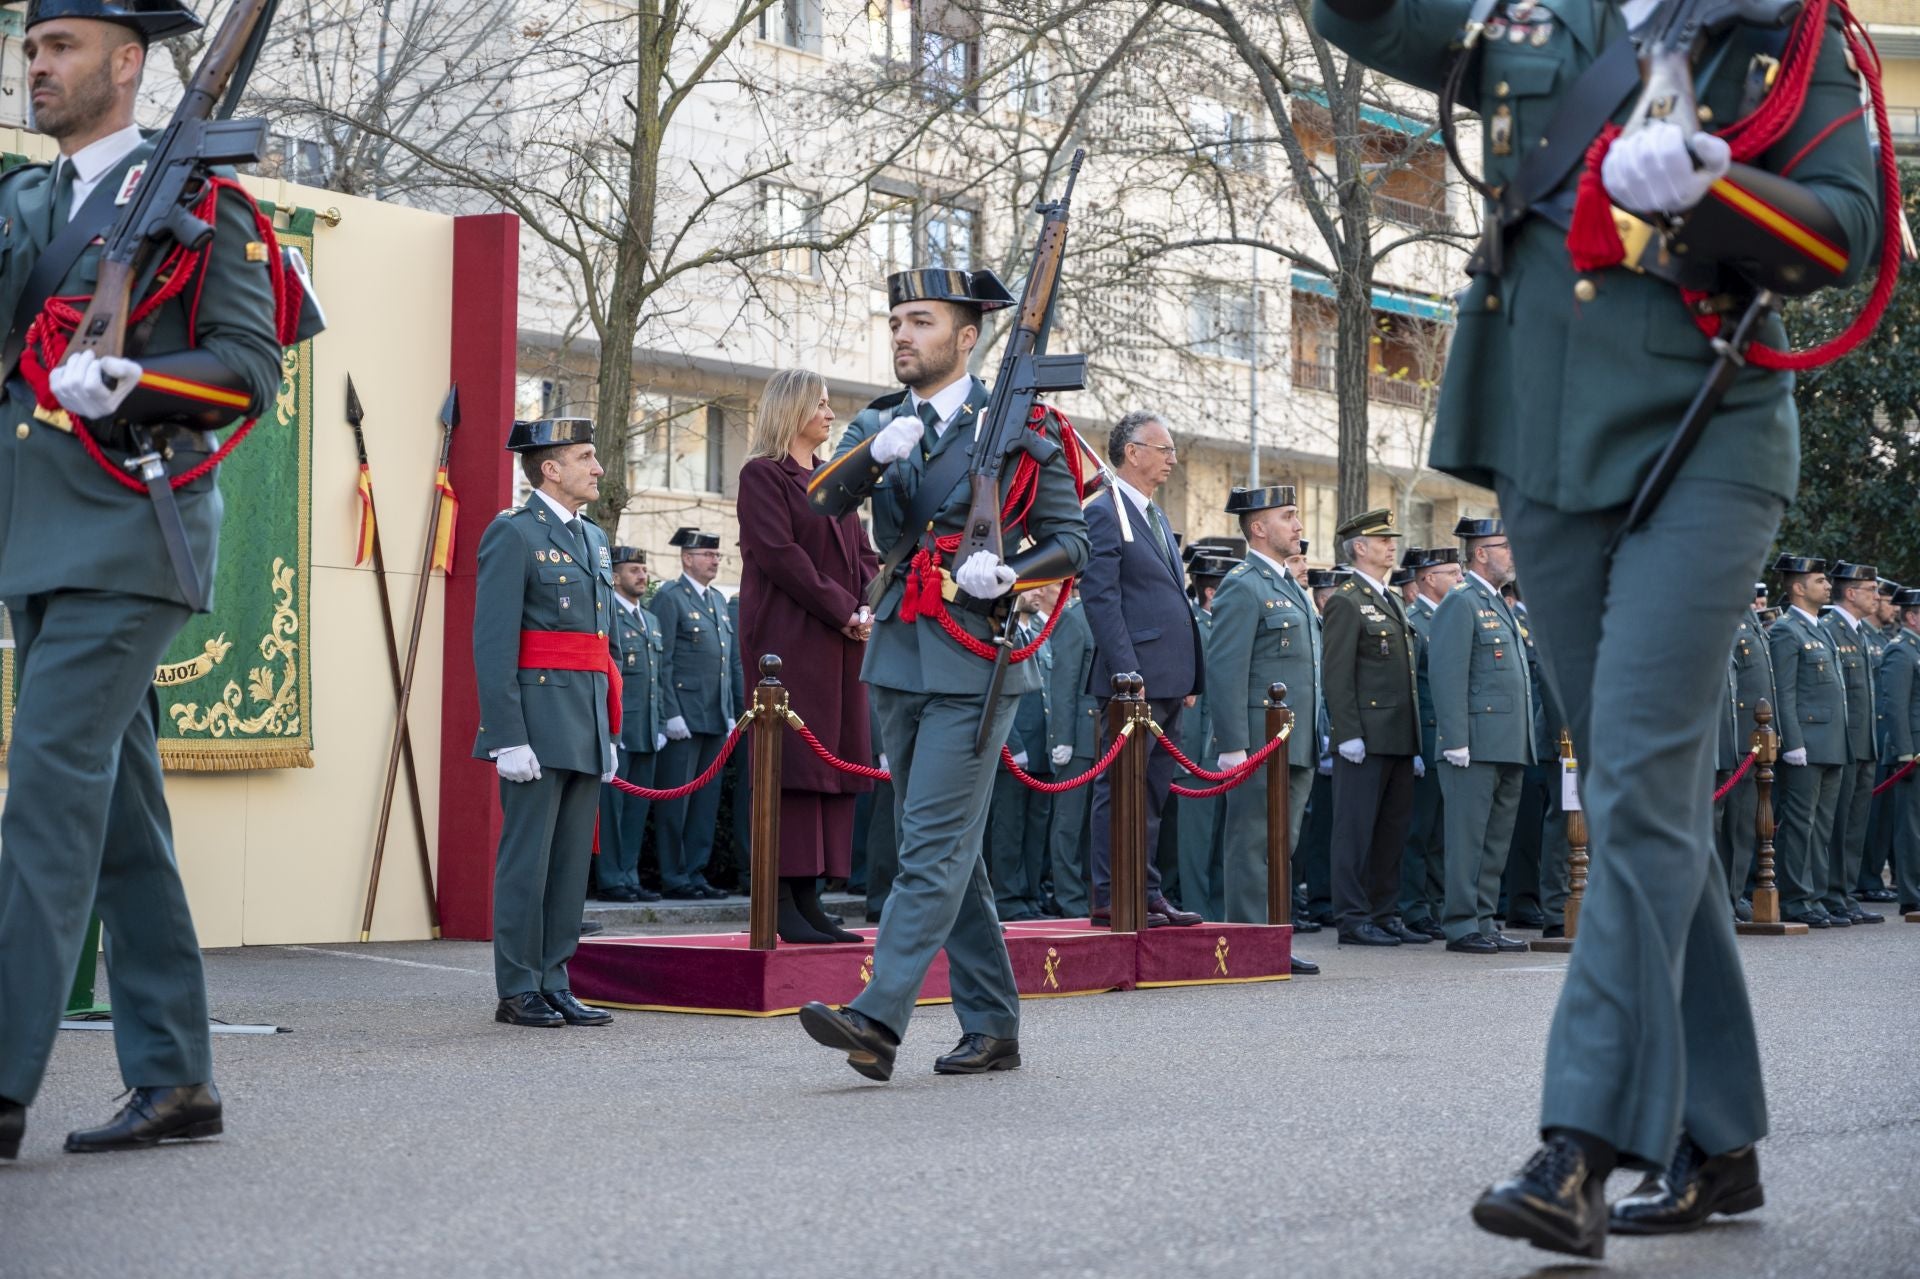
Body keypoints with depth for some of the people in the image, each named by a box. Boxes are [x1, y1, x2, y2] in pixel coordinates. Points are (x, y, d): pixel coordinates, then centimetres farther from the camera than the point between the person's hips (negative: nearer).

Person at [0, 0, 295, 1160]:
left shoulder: (195, 198, 0)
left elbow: (252, 367, -7)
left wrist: (129, 384, -22)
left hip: (128, 534, -7)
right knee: (118, 808, 8)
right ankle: (175, 1078, 14)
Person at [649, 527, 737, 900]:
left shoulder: (718, 600, 18)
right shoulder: (670, 598, -5)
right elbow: (662, 662, -10)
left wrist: (731, 714, 15)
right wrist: (672, 714, -16)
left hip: (716, 718, 8)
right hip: (684, 717, -8)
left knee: (707, 800, 9)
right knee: (676, 800, -3)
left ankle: (696, 873, 15)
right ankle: (673, 879, 2)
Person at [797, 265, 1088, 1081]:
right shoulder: (877, 425, 13)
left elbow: (1072, 541, 0)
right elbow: (818, 504, -4)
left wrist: (1008, 575, -18)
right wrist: (875, 454, -22)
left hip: (974, 662, -6)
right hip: (899, 659, 6)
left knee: (935, 844, -12)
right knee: (945, 850, 10)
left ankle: (878, 1020, -19)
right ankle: (992, 1028, 19)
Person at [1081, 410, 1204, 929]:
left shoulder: (1157, 518, 21)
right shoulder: (1105, 513, -7)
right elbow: (1100, 599, -14)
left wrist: (1190, 678, 17)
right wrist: (1128, 674, -20)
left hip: (1168, 682, 9)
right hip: (1135, 679, -9)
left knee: (1153, 793, 12)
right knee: (1122, 788, -5)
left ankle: (1147, 894, 17)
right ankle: (1110, 899, -2)